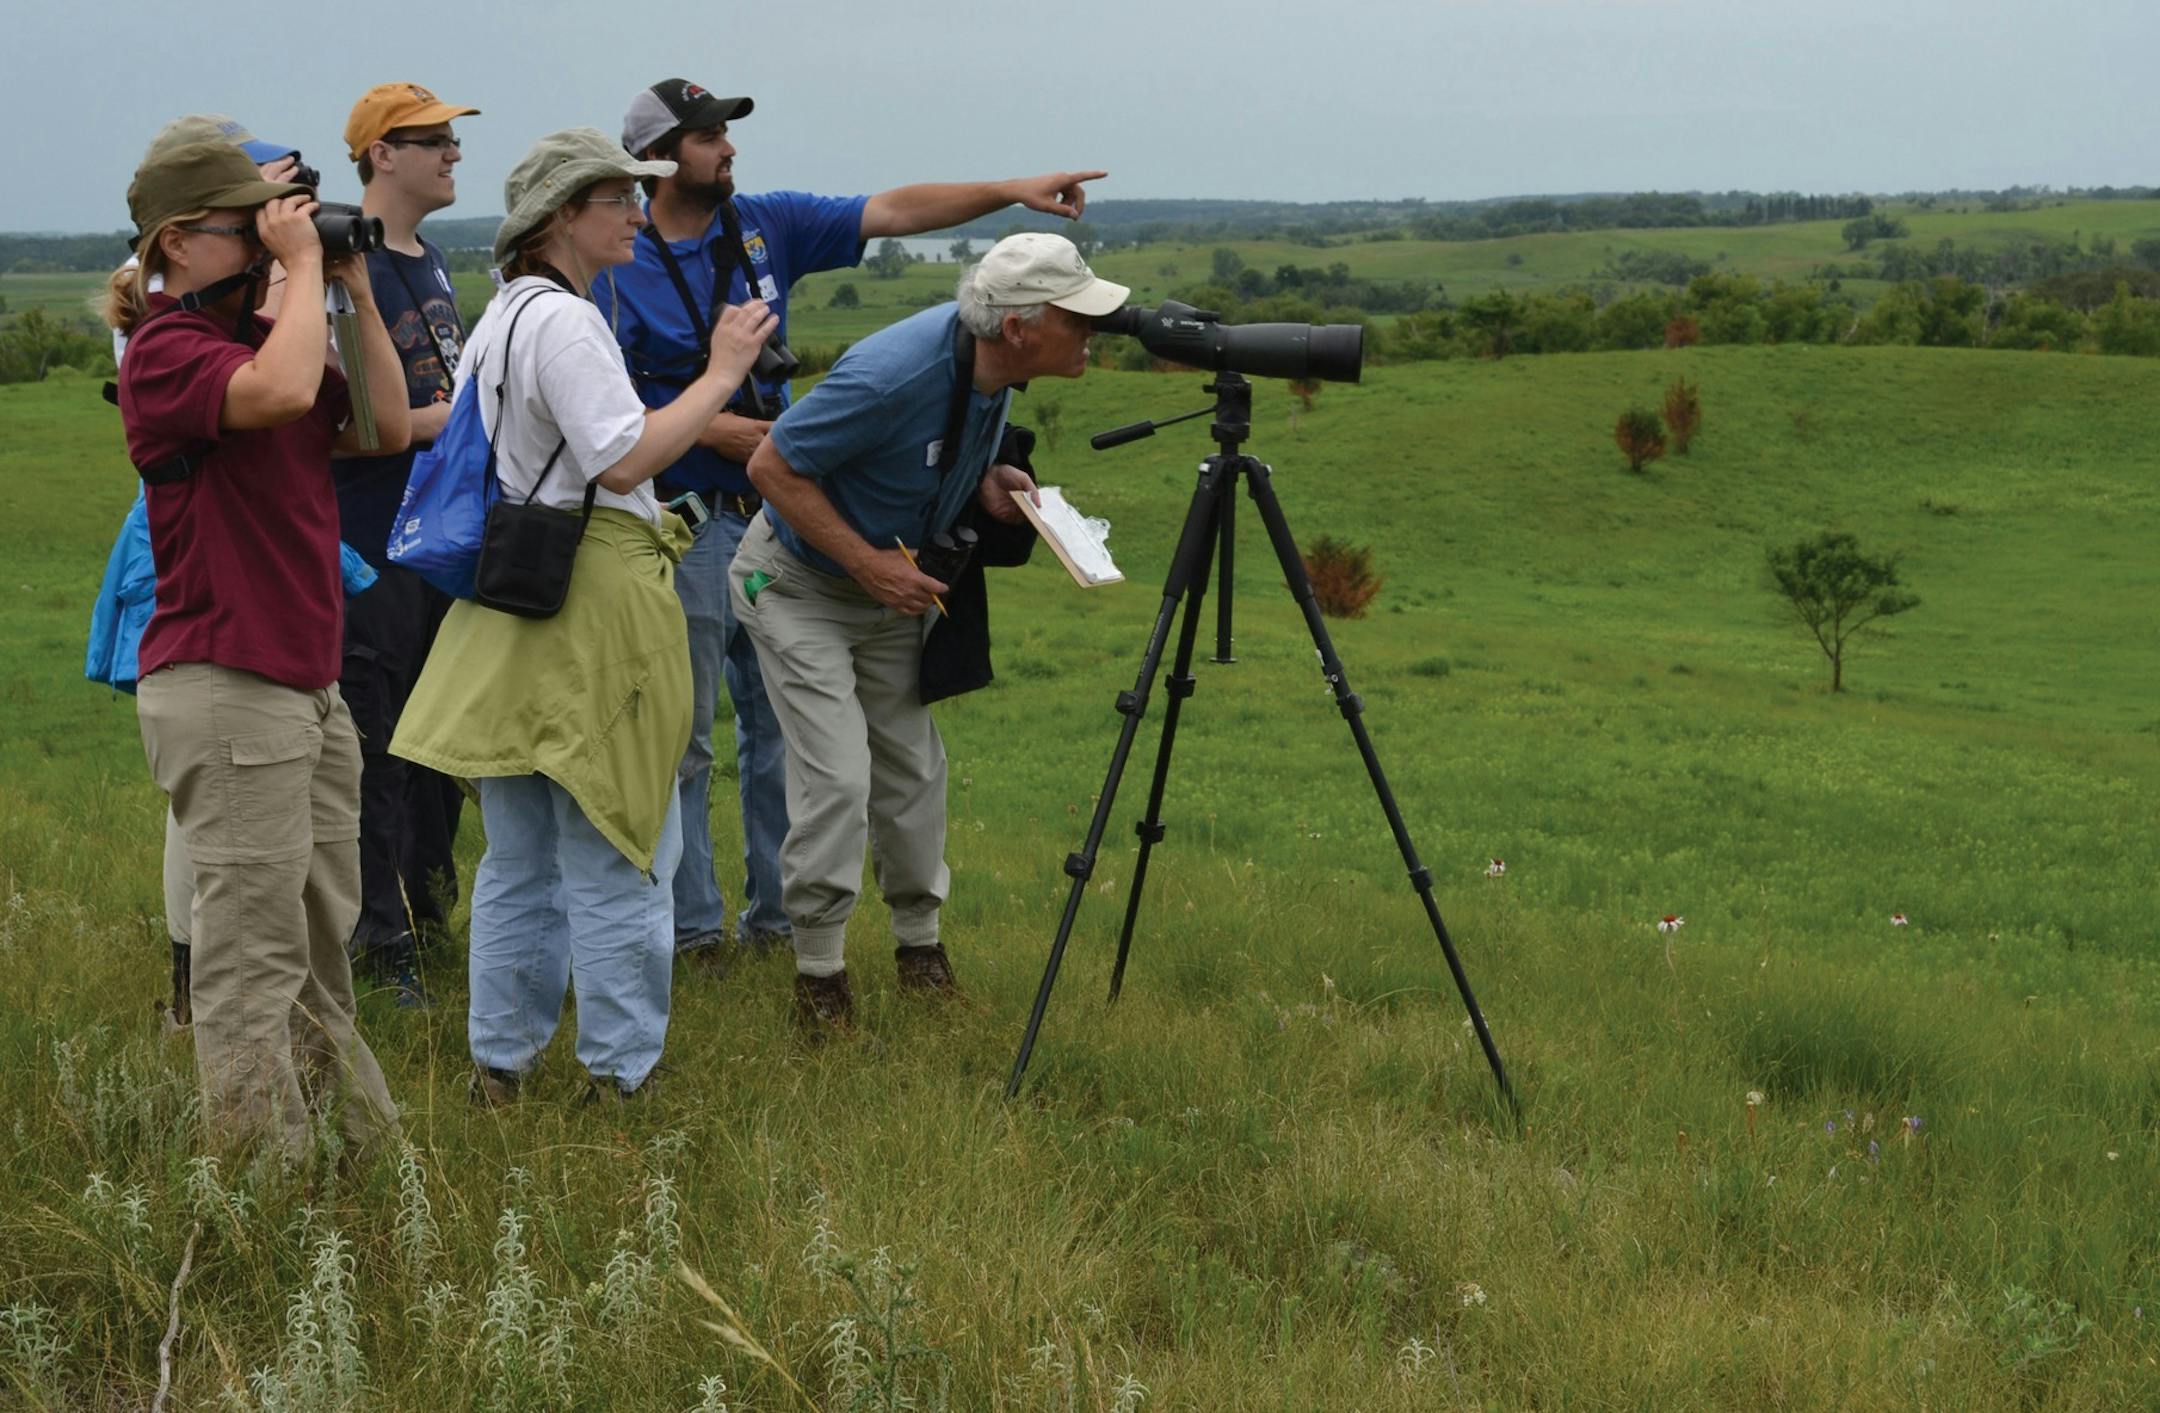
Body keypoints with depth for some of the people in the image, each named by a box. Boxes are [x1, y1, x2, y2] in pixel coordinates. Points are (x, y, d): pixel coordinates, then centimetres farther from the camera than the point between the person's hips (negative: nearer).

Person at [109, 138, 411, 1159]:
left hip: (307, 682, 9)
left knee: (323, 931, 18)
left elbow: (385, 429, 12)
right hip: (223, 685, -9)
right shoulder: (165, 349, -12)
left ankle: (357, 1135, 29)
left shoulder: (259, 337, 16)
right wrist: (302, 265, -18)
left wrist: (355, 291, 6)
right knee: (254, 943, -6)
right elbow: (280, 393, -32)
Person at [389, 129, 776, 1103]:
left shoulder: (497, 320, 16)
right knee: (615, 854, -2)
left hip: (506, 603, 10)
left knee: (520, 857, 15)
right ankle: (621, 1076, 4)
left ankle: (501, 1065, 20)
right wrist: (722, 373, -16)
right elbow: (625, 459, -22)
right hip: (590, 599, -10)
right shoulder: (563, 320, -15)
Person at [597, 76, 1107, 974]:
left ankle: (779, 914, 21)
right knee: (683, 739, 1)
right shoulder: (616, 268, -8)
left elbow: (891, 213, 4)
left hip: (774, 516, 6)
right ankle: (690, 928, 9)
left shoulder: (766, 226, 6)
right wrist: (710, 429, -17)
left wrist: (1013, 191, -4)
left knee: (780, 726, 11)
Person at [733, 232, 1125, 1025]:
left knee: (913, 769, 11)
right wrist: (867, 563, -26)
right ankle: (818, 970, 4)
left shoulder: (992, 366, -11)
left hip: (892, 588, 7)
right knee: (838, 778, -12)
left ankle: (920, 945, 27)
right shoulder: (893, 376, -35)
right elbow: (772, 467, -27)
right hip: (799, 585, -7)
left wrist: (987, 479, -10)